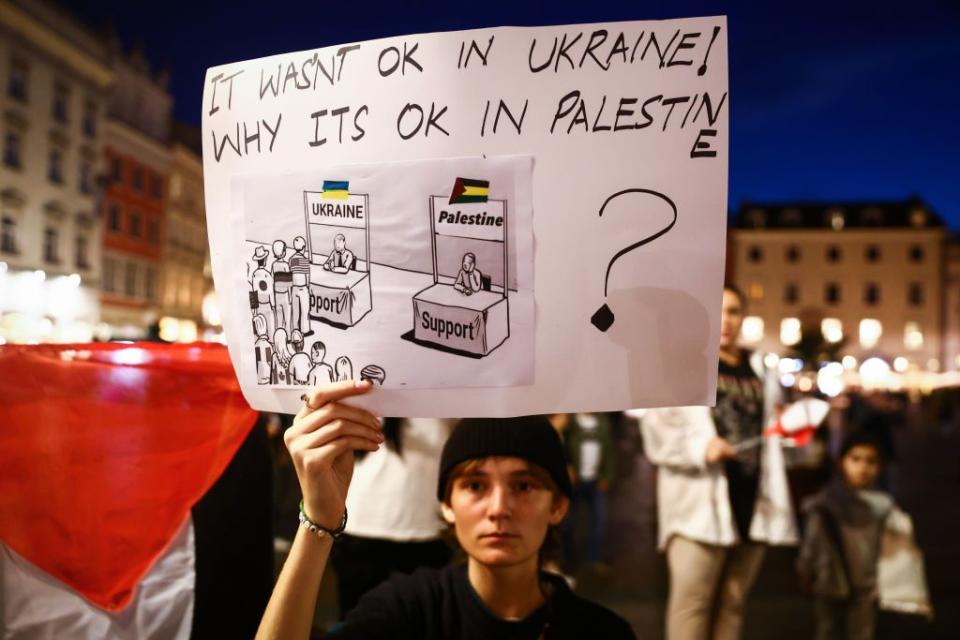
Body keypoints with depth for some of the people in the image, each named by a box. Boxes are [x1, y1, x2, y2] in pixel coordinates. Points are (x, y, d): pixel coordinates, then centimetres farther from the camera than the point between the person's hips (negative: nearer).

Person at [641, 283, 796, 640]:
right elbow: (656, 431, -6)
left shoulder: (759, 370, 18)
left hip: (753, 504, 5)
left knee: (732, 603, 10)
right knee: (691, 601, -8)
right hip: (700, 503, -5)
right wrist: (701, 447, -20)